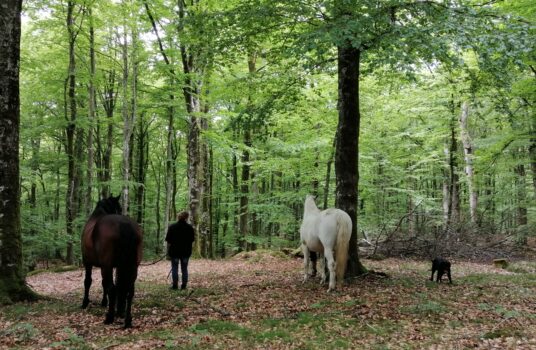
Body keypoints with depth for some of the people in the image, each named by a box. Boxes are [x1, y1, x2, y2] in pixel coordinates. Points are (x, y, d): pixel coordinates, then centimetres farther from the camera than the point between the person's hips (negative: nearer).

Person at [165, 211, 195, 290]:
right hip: (186, 251, 2)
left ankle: (175, 285, 2)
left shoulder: (172, 227, -6)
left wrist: (169, 250, 2)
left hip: (174, 251, -2)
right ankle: (184, 285, 8)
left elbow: (168, 240, -5)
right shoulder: (189, 227, -3)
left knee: (174, 268, 4)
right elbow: (192, 239, 2)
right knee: (184, 268, 10)